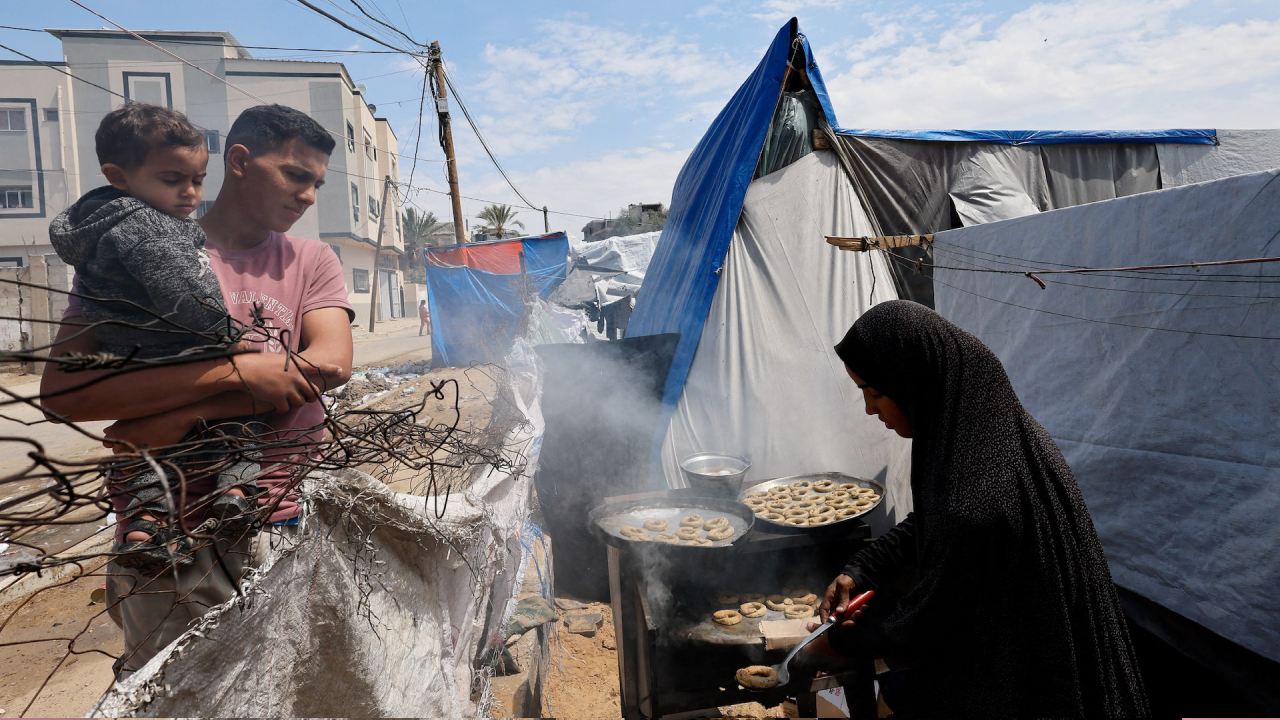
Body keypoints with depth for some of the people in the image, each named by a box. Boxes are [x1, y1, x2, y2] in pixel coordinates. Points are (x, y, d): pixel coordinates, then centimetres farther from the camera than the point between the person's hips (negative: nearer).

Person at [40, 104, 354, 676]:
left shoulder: (311, 261, 9)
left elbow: (332, 364, -8)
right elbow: (61, 391, -10)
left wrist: (188, 415, -14)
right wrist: (239, 370, -18)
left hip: (290, 526, 2)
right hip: (168, 541, -1)